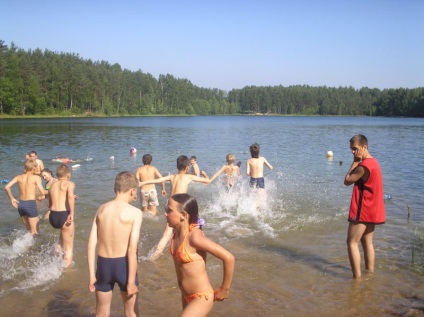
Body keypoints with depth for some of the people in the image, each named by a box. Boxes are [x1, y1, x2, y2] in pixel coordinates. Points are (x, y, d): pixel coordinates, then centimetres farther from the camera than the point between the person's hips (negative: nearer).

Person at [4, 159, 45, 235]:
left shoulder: (19, 177, 7)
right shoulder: (36, 177, -6)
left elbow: (7, 187, -2)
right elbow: (42, 191, -18)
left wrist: (12, 198, 9)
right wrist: (43, 196, 4)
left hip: (20, 204, 6)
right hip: (30, 204, -6)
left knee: (29, 229, 23)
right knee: (35, 232, 0)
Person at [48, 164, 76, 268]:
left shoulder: (52, 185, 15)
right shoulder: (70, 184, 0)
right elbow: (70, 196, -23)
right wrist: (72, 213, -26)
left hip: (52, 216, 6)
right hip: (64, 216, -6)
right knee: (69, 248, 9)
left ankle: (60, 246, 27)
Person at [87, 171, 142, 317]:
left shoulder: (101, 209, 2)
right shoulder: (135, 212, -12)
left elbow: (91, 244, -2)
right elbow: (132, 250, -17)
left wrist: (92, 275, 4)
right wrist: (131, 282, -12)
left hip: (103, 264, 4)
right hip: (123, 264, -4)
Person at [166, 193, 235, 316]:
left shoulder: (194, 236, -28)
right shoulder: (177, 231, -4)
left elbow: (229, 258, -28)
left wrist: (225, 289, -16)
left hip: (201, 298, -8)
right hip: (186, 296, 9)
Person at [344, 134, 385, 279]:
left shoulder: (364, 166, -21)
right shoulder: (373, 162, 11)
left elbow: (347, 181, -11)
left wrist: (355, 162, -9)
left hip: (363, 210, -10)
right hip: (371, 210, 10)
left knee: (352, 242, -5)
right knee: (367, 242, 16)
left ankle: (357, 277, -5)